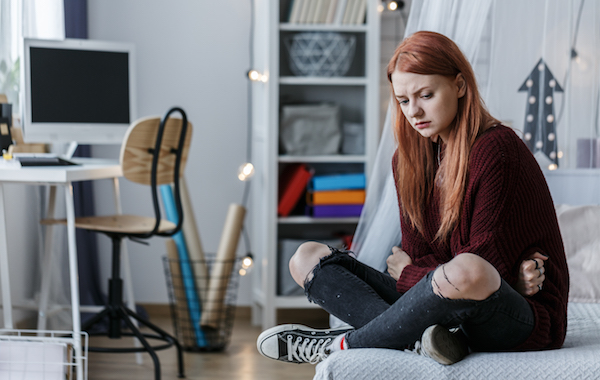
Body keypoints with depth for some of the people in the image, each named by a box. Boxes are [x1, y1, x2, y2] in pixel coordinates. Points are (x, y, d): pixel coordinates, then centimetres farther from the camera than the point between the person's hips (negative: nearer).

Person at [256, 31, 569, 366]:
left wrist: (406, 273, -2)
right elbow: (417, 254, 3)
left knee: (467, 272, -43)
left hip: (526, 321, -7)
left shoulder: (496, 151, -15)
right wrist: (506, 276, -14)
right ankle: (419, 339, -25)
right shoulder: (409, 161, 6)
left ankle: (345, 344, -19)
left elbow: (485, 264, -16)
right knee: (308, 257, 0)